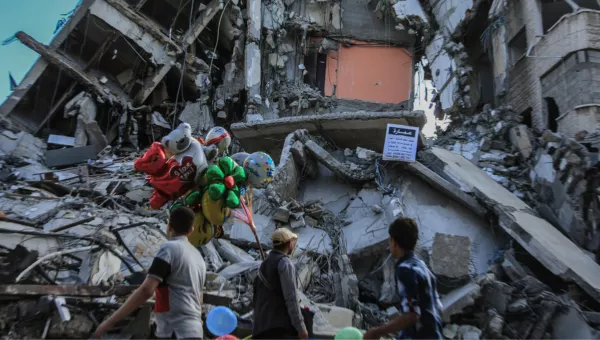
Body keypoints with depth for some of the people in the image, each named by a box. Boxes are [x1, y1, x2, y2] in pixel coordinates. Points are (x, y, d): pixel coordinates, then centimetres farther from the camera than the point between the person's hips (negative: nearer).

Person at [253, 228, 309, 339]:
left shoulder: (264, 265, 22)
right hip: (282, 325, -9)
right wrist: (300, 326, -14)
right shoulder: (285, 262, -4)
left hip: (262, 327, 9)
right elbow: (291, 297, -14)